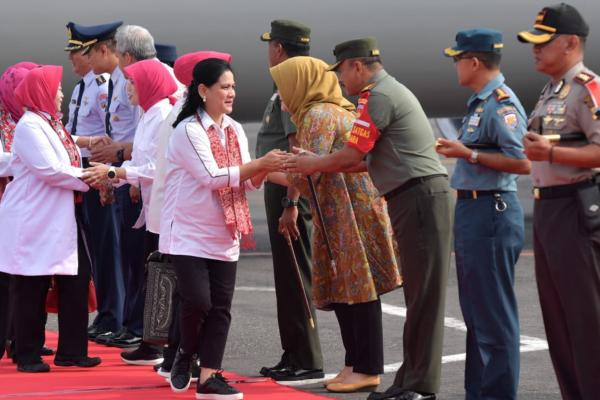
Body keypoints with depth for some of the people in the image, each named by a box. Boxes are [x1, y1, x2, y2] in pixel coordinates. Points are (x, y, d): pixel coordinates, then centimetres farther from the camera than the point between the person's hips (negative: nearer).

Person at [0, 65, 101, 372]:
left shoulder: (52, 124, 16)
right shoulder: (29, 126, -13)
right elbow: (49, 169, -21)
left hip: (63, 218, 9)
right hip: (35, 221, -9)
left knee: (76, 281, 6)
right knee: (32, 289, -1)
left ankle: (71, 350, 13)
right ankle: (27, 356, 8)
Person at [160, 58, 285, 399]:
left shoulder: (235, 130, 8)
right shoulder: (188, 130, -13)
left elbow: (245, 182, 8)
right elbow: (213, 177, -21)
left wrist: (264, 170, -13)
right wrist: (260, 164, -22)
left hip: (224, 235, 6)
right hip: (189, 233, -6)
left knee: (221, 307, 2)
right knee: (198, 301, -13)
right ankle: (186, 354, 14)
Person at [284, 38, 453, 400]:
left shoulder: (378, 98, -11)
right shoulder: (392, 91, 22)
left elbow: (352, 156, -12)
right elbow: (368, 159, 22)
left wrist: (313, 165, 5)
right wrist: (320, 166, 20)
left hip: (419, 197, -10)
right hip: (418, 197, 10)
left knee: (423, 294, -8)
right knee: (418, 293, 10)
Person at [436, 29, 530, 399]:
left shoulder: (502, 104, -15)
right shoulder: (479, 103, 16)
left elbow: (522, 162, -23)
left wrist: (470, 155, -21)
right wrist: (458, 149, 13)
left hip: (492, 212, -11)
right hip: (472, 210, 11)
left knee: (494, 314, -6)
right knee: (476, 312, 16)